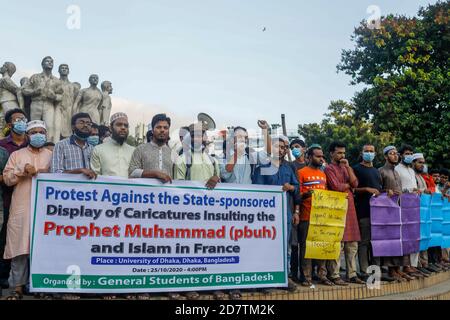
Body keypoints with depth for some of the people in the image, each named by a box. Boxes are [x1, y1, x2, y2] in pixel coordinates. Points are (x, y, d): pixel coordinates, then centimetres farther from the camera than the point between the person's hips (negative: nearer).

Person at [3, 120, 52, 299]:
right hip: (21, 208, 0)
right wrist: (23, 170, -10)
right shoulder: (17, 155, 13)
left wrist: (47, 173, -9)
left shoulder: (52, 155, 14)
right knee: (20, 245, -3)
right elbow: (7, 179, 4)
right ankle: (18, 286, 3)